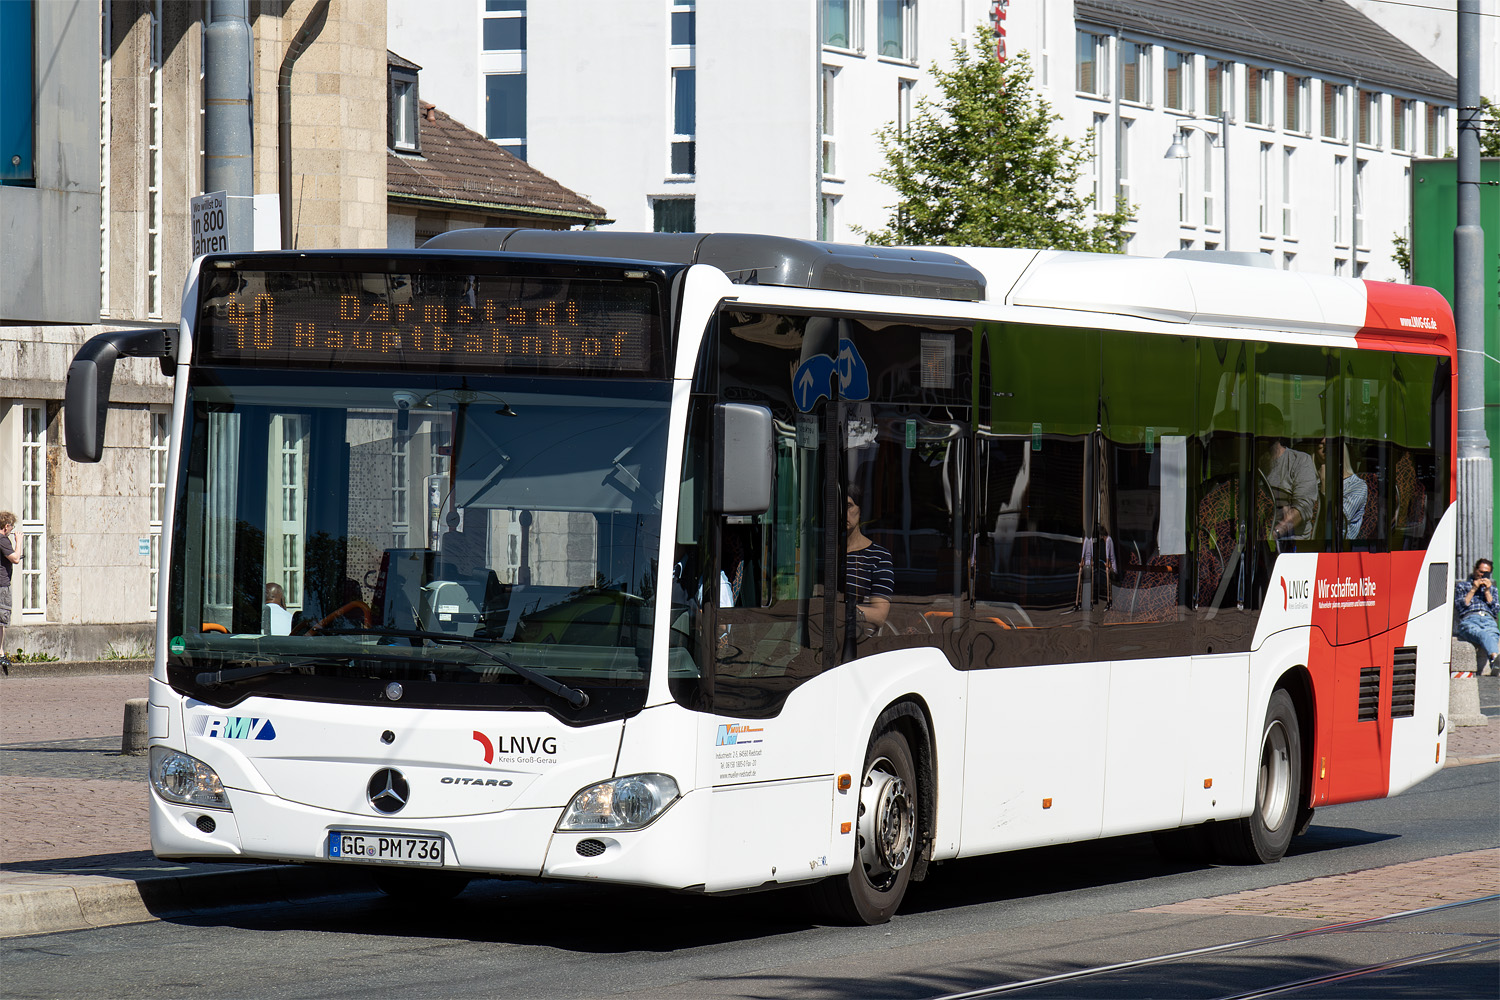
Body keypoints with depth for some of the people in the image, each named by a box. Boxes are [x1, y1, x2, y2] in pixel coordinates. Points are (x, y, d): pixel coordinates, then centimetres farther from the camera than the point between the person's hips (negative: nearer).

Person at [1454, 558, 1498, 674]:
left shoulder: (1492, 589, 36)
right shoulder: (1462, 586, 30)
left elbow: (1495, 611, 20)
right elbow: (1460, 606, 12)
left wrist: (1487, 592, 13)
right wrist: (1473, 590, 9)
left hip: (1488, 620, 2)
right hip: (1469, 620, -2)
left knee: (1492, 635, -41)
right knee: (1483, 635, -43)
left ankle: (1494, 660, -73)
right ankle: (1495, 657, -75)